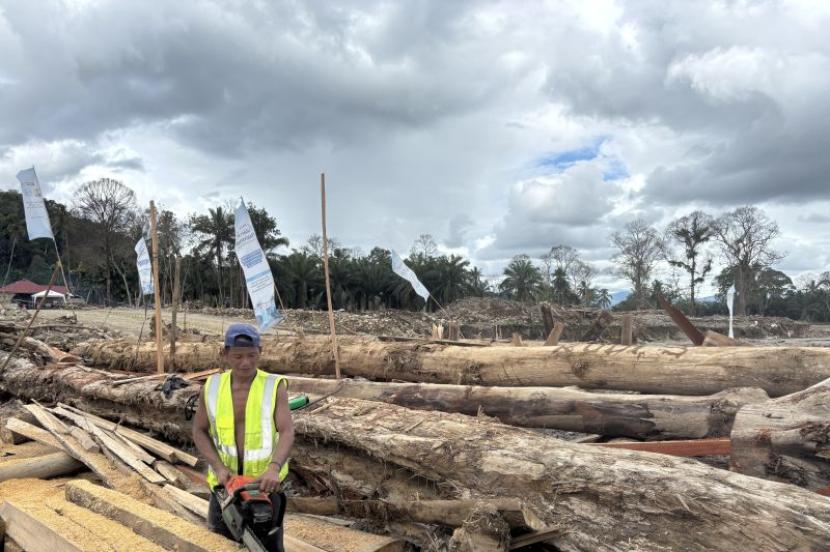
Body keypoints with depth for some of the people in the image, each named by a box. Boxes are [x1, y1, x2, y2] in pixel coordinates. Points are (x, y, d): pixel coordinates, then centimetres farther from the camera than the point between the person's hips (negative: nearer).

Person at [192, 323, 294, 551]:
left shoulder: (275, 386, -11)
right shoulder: (212, 387, -2)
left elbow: (287, 433, -19)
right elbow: (199, 431, 3)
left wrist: (274, 468, -35)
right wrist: (219, 467, -10)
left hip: (265, 483, -3)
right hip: (224, 482, 3)